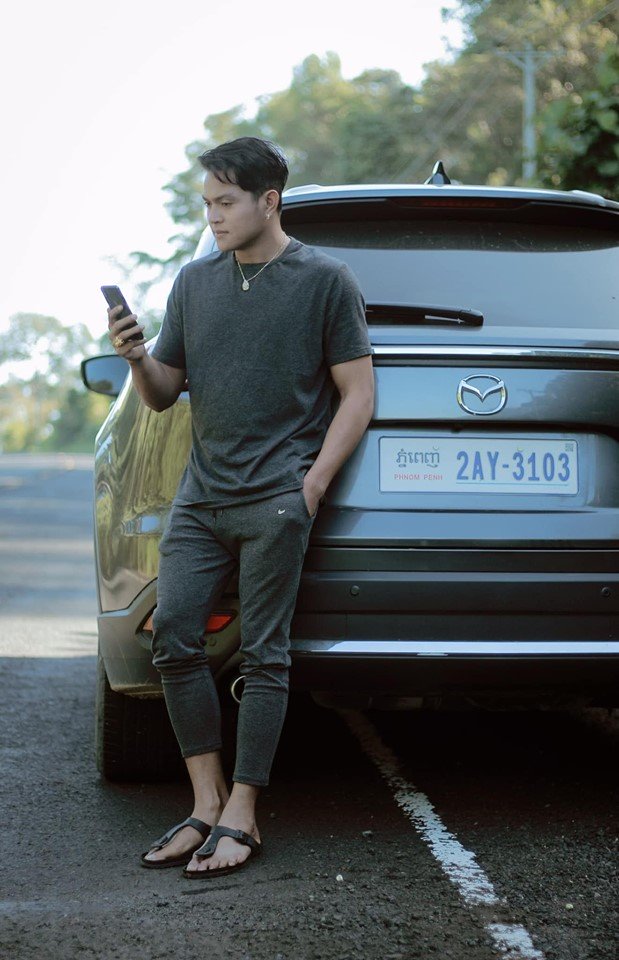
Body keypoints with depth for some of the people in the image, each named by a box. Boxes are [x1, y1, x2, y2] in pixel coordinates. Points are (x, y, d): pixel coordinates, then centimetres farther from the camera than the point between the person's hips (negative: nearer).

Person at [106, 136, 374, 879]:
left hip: (274, 498, -5)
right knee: (173, 635, -5)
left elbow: (357, 393, -1)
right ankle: (207, 801, 3)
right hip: (201, 495, 5)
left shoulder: (325, 281, 1)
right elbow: (164, 394, 18)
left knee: (263, 653, -5)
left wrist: (311, 485, -10)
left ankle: (241, 816, -1)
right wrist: (137, 359, -4)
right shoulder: (194, 282, 15)